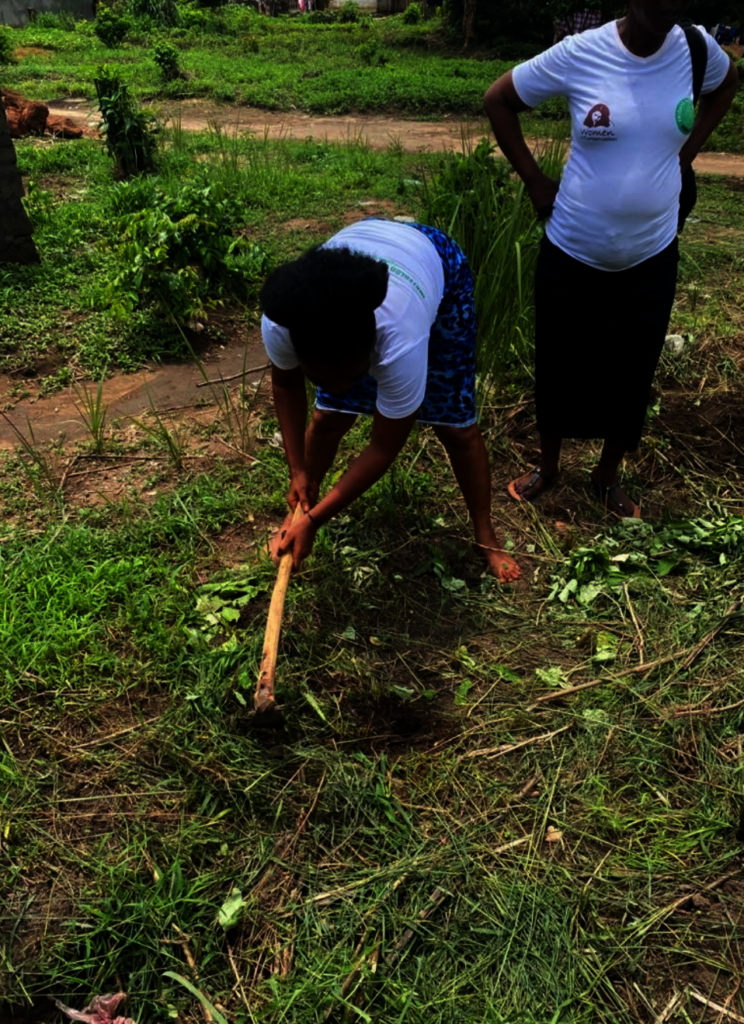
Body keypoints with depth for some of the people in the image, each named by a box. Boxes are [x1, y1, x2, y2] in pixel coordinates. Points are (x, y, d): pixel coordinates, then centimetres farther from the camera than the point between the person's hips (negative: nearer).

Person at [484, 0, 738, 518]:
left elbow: (726, 86, 18)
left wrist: (685, 154, 6)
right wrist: (534, 178, -6)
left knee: (633, 370, 11)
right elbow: (498, 100, -2)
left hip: (651, 256, 2)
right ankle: (548, 464, 34)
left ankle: (609, 473, 33)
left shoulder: (696, 48, -5)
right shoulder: (579, 54, -14)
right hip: (573, 252, -2)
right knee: (560, 363, 11)